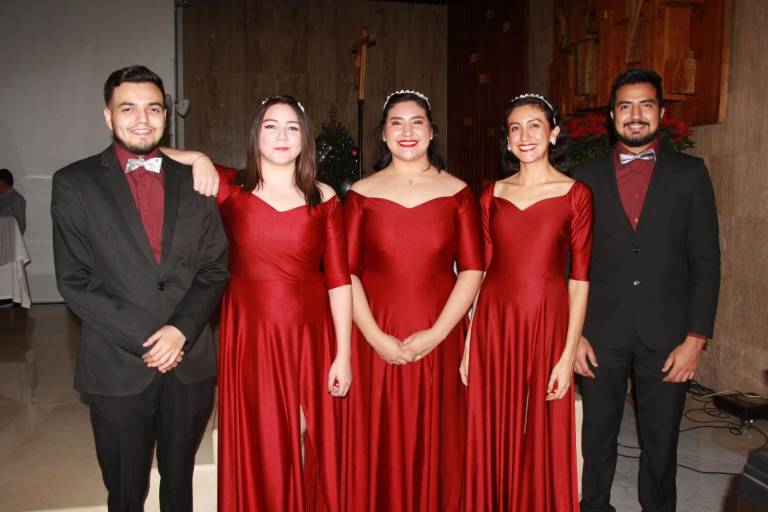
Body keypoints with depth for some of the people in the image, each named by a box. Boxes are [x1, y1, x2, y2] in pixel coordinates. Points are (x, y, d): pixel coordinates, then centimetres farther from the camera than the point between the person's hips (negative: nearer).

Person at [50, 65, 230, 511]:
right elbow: (75, 281, -7)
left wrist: (181, 331, -12)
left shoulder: (194, 182, 5)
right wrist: (145, 340, -13)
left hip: (190, 362, 2)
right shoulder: (75, 183, -2)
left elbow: (215, 269, 3)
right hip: (118, 367, -2)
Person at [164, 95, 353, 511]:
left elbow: (338, 280, 0)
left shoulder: (323, 198, 3)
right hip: (249, 337, 0)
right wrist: (199, 159, -10)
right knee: (257, 450, 9)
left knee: (313, 447, 9)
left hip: (310, 337, 1)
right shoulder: (228, 187, 2)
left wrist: (343, 355, -3)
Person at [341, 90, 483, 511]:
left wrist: (435, 334, -11)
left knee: (435, 444, 10)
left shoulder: (457, 192, 4)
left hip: (438, 341, 0)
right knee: (378, 444, 8)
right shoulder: (362, 193, 4)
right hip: (375, 341, 0)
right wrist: (376, 337, -11)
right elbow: (345, 272, -2)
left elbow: (472, 270, -1)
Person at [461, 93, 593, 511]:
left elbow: (579, 277, -4)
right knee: (491, 434, 11)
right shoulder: (491, 195, 7)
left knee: (542, 437, 8)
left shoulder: (575, 194, -2)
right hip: (493, 322, 3)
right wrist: (467, 343, 3)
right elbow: (480, 269, 7)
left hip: (547, 324, -2)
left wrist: (569, 354, -9)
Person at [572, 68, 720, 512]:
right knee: (597, 436, 12)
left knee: (661, 442, 11)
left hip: (666, 335, 0)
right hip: (601, 333, 1)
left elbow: (706, 263, 0)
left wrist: (695, 339, -6)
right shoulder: (588, 176, 4)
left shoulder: (690, 173, 2)